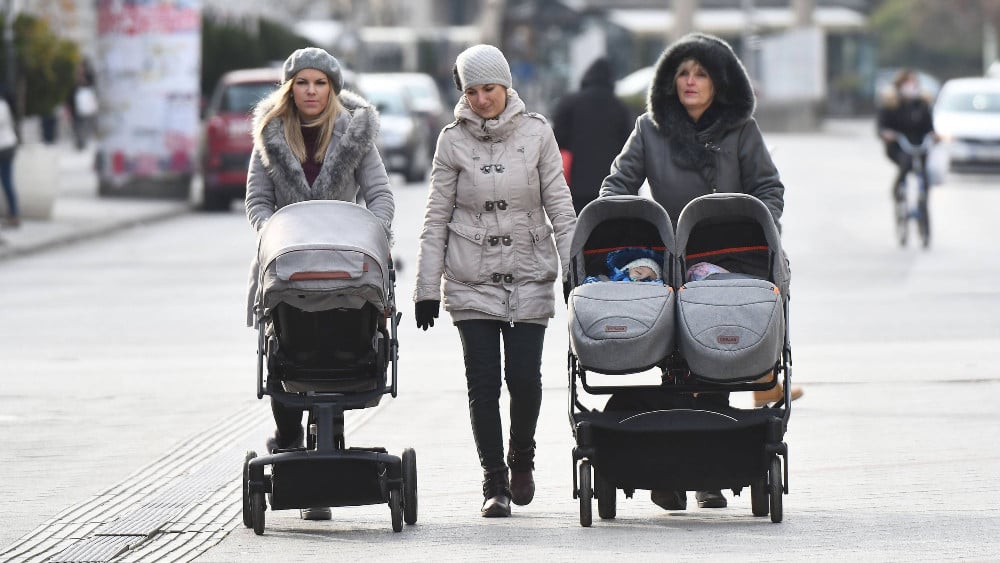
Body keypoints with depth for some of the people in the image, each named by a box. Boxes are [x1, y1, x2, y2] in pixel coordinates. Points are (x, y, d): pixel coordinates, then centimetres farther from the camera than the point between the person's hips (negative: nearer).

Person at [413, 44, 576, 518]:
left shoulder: (536, 133, 2)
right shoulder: (453, 141, 2)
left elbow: (560, 206, 4)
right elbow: (436, 217, 5)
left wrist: (573, 270, -2)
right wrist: (426, 287, 2)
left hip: (529, 278, 0)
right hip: (471, 280, 0)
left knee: (524, 377, -6)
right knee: (483, 382, -4)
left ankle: (522, 459, 21)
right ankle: (494, 481, 5)